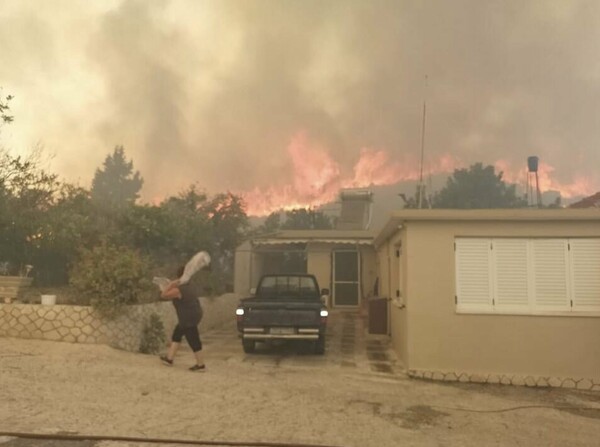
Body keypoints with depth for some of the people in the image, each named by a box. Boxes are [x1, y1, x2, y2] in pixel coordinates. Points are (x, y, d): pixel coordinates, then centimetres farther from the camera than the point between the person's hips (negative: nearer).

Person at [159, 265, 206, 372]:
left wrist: (170, 284, -7)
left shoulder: (178, 290, -20)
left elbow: (163, 295, -14)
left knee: (193, 341, -2)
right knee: (177, 334, 20)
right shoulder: (190, 286, 8)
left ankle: (201, 365, 7)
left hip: (188, 319, -10)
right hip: (194, 315, 10)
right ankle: (169, 358, 28)